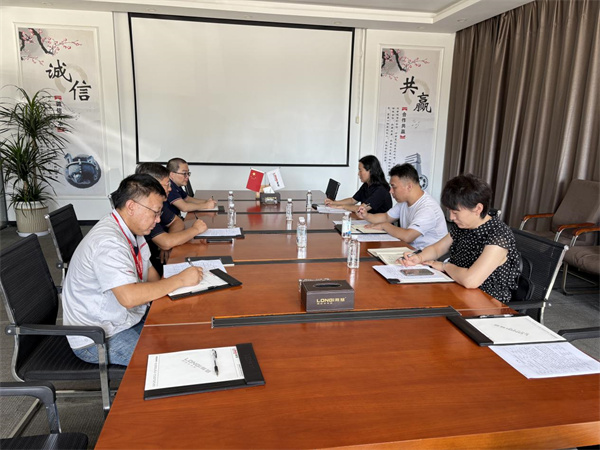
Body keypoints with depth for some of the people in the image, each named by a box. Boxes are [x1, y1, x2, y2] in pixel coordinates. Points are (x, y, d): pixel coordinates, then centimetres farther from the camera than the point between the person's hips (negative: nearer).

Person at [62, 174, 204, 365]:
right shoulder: (109, 242, -28)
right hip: (97, 339, -9)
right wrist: (180, 280, -27)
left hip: (124, 319, 9)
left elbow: (148, 271, 14)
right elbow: (129, 297, -36)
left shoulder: (132, 229, 3)